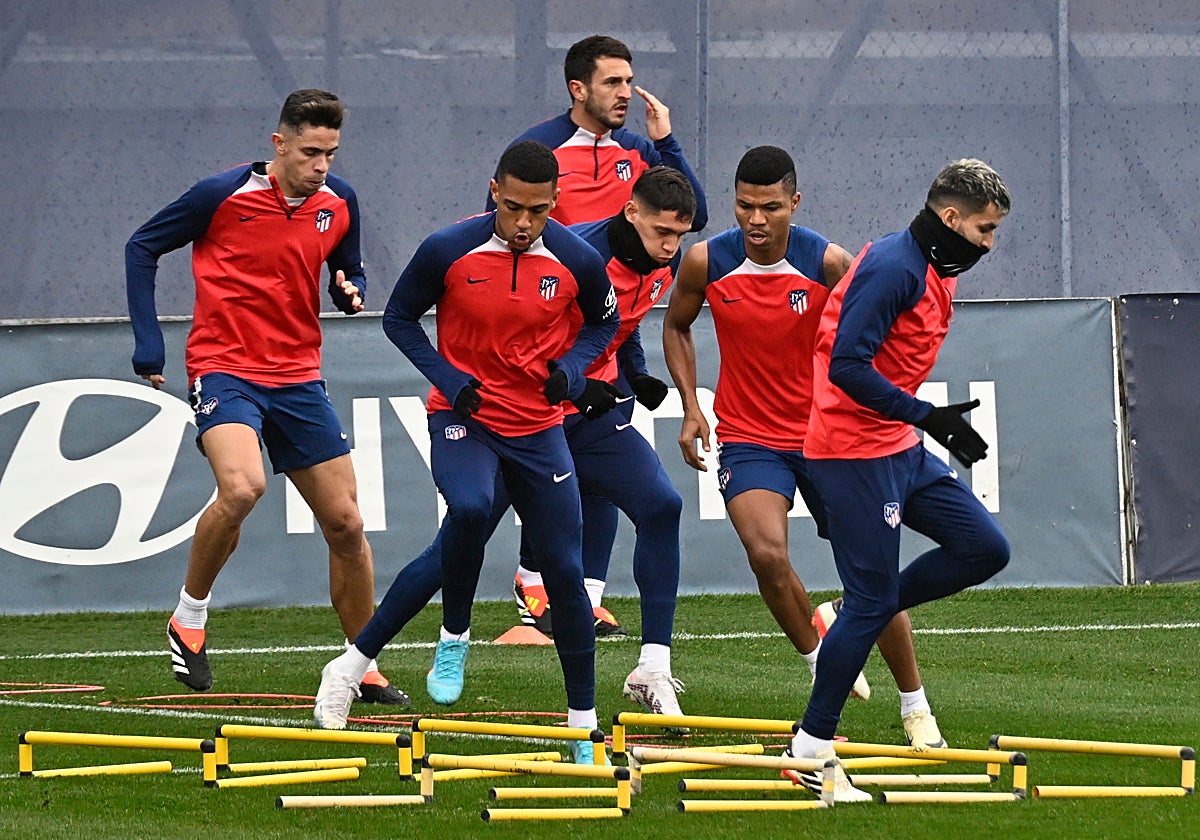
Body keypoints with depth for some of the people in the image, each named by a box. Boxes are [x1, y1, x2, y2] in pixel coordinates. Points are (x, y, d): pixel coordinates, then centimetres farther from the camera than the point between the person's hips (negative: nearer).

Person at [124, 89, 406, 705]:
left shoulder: (338, 202, 3)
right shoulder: (223, 195, -11)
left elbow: (349, 271, 19)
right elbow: (143, 247, 0)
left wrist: (351, 292, -6)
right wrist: (148, 342, -6)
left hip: (298, 378, 5)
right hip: (224, 370, -5)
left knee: (346, 524, 4)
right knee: (241, 487, -31)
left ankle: (366, 668, 19)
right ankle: (188, 620, -9)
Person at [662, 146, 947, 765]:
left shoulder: (828, 263, -13)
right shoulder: (707, 262, -9)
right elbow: (676, 326, 11)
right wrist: (690, 406, 1)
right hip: (748, 438, 0)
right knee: (767, 553, -25)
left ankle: (915, 706, 19)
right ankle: (817, 656, 4)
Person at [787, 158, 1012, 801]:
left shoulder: (936, 271, 12)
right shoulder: (893, 268, -19)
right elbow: (847, 367, -25)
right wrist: (927, 416, -26)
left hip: (900, 450, 10)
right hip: (854, 453, -10)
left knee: (984, 548, 4)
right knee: (871, 601, -7)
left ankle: (854, 618, 15)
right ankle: (812, 744, 4)